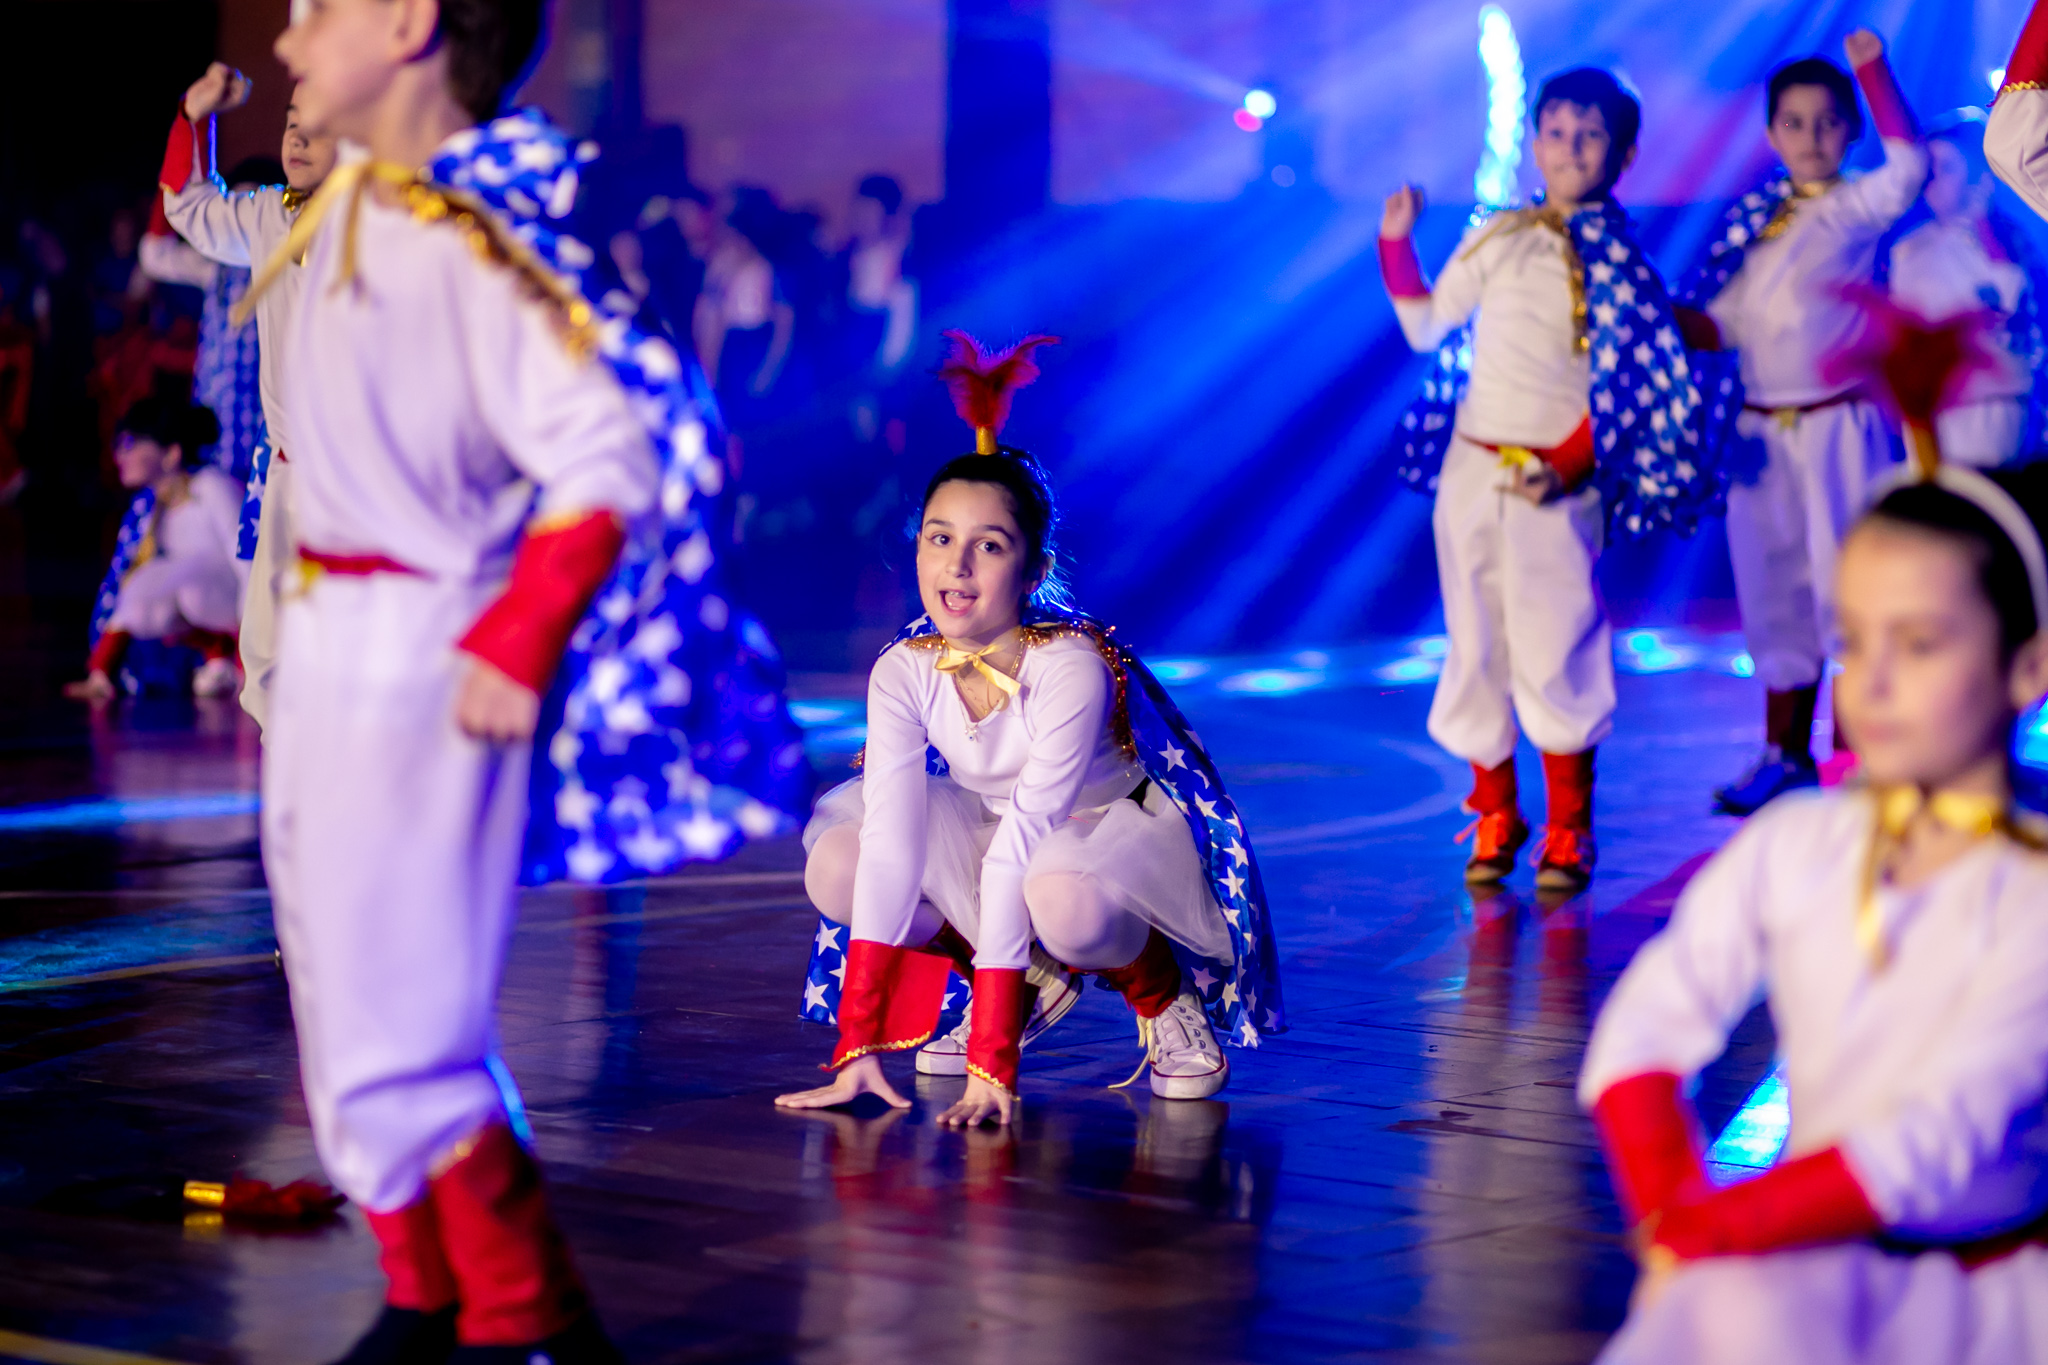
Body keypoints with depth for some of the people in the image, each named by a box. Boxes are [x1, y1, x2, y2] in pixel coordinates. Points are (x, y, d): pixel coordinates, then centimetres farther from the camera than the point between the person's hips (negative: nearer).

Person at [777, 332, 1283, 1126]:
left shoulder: (1071, 668, -33)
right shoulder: (904, 674, -18)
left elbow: (1022, 852, -37)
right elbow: (891, 842, -24)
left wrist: (990, 1062, -39)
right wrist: (858, 1046, -32)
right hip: (995, 826, 6)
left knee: (1062, 902, -40)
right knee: (834, 868, -18)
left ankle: (1162, 994, -5)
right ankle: (1032, 983, 5)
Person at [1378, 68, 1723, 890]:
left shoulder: (1618, 261, -2)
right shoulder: (1498, 238, 8)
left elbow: (1628, 389, -5)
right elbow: (1427, 330, 17)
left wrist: (1567, 469, -16)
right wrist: (1397, 245, 8)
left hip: (1559, 485, -4)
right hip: (1472, 472, 4)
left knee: (1554, 657, -7)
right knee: (1477, 651, 6)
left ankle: (1568, 836, 4)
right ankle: (1494, 821, 18)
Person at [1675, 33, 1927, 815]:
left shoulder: (1855, 209, -4)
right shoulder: (1754, 222, 12)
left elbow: (1906, 165, -23)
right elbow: (1721, 327, 13)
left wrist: (1873, 70, -22)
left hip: (1838, 428, -6)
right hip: (1764, 434, 6)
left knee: (1845, 590, -3)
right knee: (1776, 593, 12)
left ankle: (1853, 757, 5)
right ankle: (1786, 753, 24)